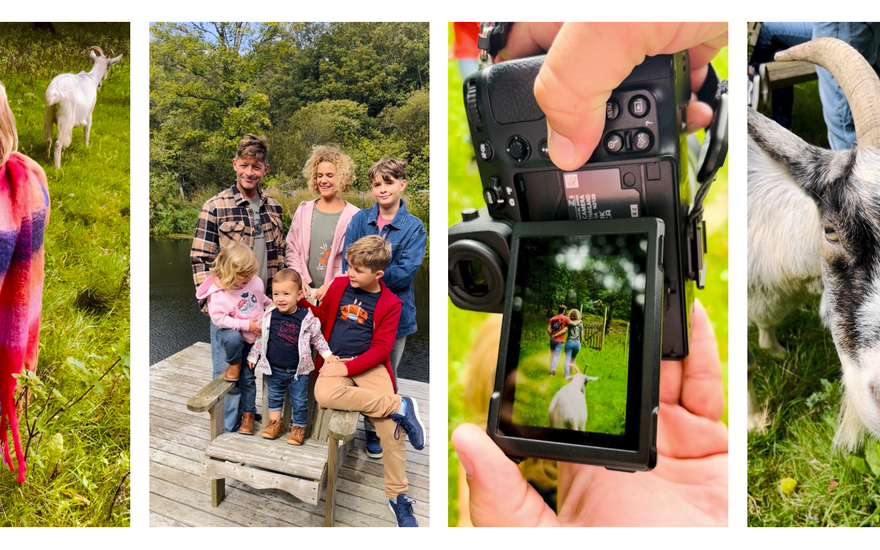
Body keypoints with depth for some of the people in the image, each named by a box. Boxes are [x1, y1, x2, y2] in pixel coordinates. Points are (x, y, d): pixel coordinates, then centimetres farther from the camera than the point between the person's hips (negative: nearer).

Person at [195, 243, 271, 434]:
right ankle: (233, 363, -6)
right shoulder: (218, 293, -22)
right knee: (233, 338, -41)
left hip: (255, 337, 4)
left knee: (247, 376, 5)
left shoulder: (254, 282, -7)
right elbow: (218, 318, -28)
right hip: (232, 333, -4)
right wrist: (245, 325, -28)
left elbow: (264, 301, 12)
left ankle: (248, 413, 21)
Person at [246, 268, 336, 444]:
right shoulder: (269, 316, -8)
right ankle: (275, 423, 36)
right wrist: (253, 355, 10)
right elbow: (261, 337, 6)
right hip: (274, 369, 2)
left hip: (298, 370, -2)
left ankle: (298, 427, 27)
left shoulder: (307, 317, -13)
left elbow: (317, 338, 0)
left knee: (299, 401, 9)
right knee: (274, 397, 18)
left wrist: (328, 355, -4)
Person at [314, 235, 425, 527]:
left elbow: (380, 350, -5)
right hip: (335, 361, 2)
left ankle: (398, 497, 1)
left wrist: (347, 368, -16)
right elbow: (322, 318, 22)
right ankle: (400, 406, -24)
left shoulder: (390, 304, -1)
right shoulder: (339, 285, 7)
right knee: (325, 395, -35)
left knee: (392, 429, -19)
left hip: (369, 366, -2)